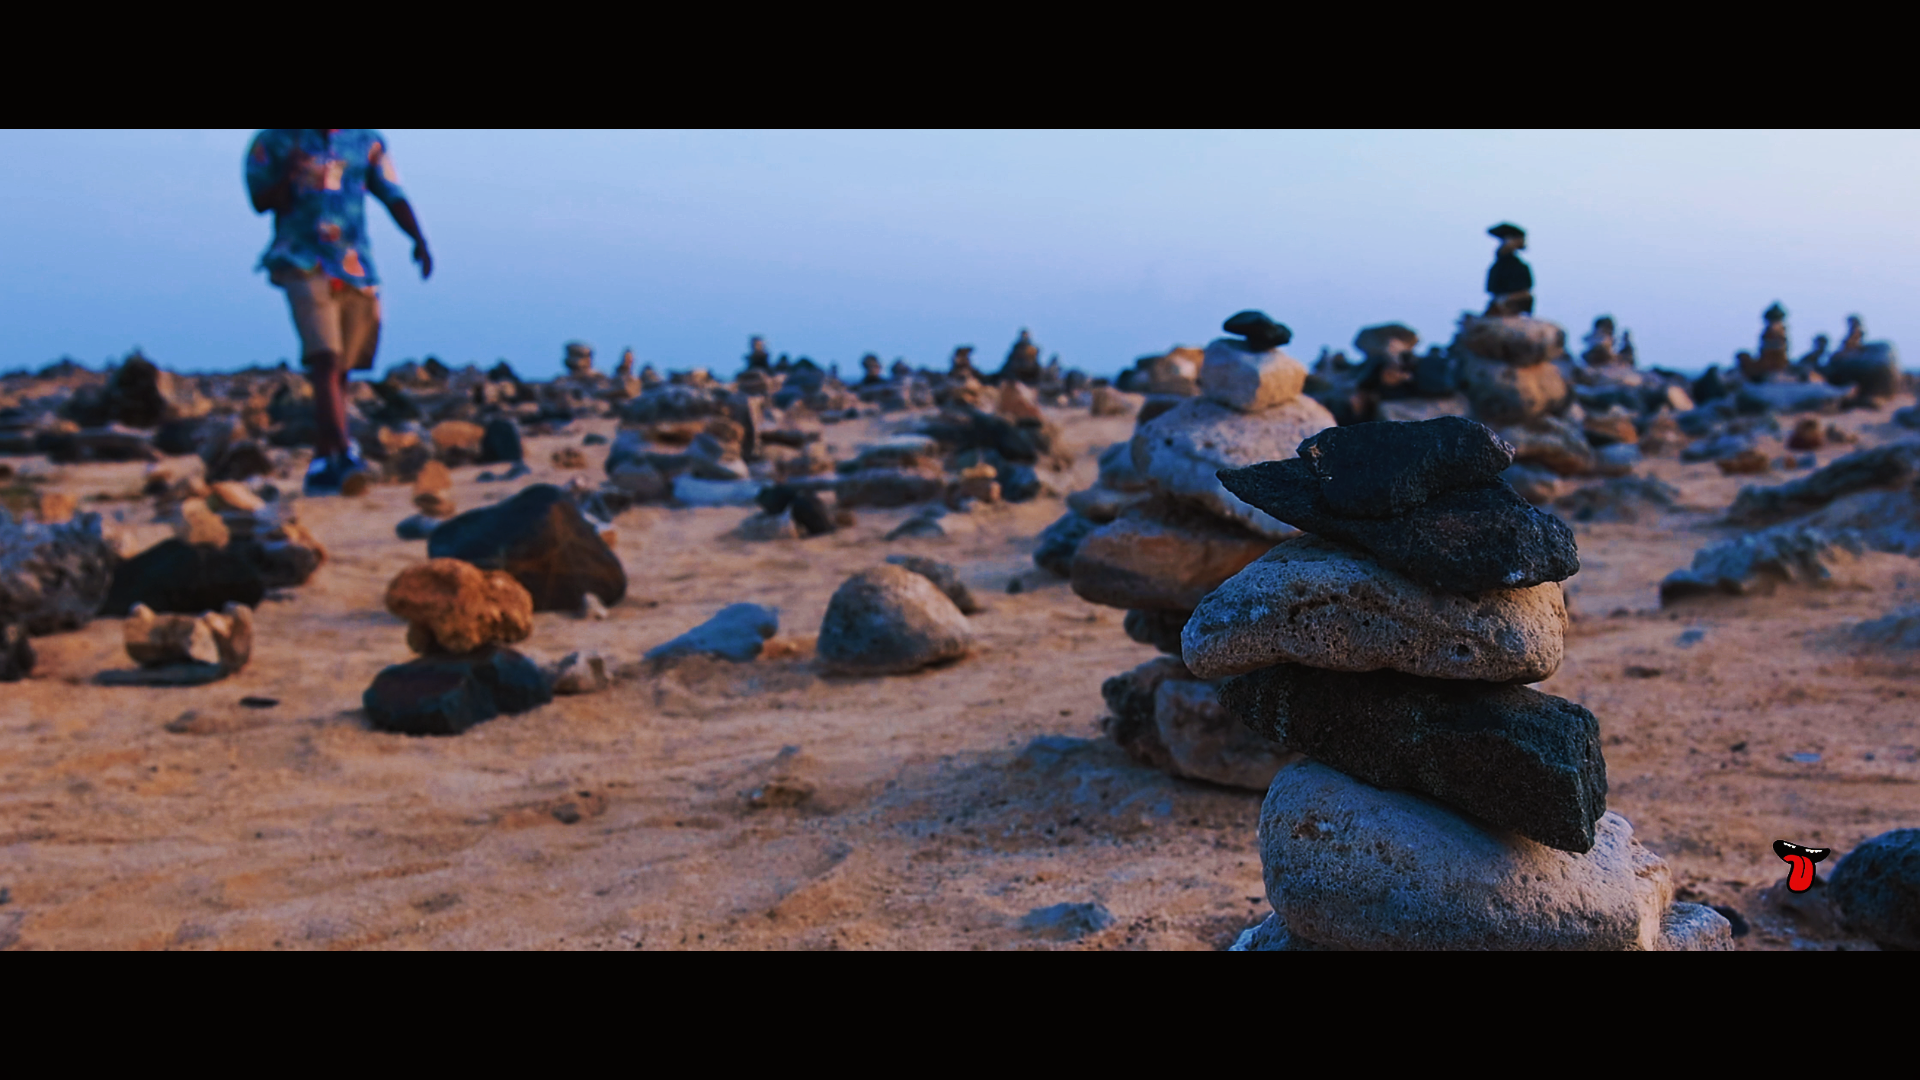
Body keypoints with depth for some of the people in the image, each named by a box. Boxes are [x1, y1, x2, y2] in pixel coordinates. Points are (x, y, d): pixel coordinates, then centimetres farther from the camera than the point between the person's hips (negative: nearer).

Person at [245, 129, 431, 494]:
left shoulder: (367, 142, 12)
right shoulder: (275, 140, 7)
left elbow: (394, 197, 7)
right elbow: (261, 201, 3)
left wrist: (419, 240, -9)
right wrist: (287, 175, -17)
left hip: (357, 271, 3)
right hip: (305, 266, -3)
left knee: (339, 371, 8)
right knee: (324, 360, -19)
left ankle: (321, 463, 18)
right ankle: (342, 450, -29)